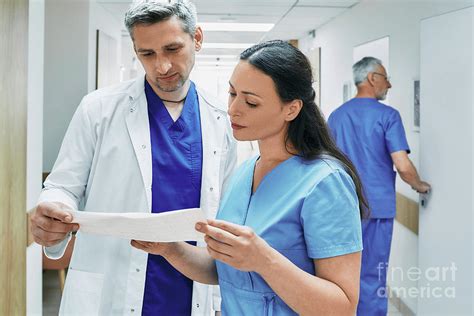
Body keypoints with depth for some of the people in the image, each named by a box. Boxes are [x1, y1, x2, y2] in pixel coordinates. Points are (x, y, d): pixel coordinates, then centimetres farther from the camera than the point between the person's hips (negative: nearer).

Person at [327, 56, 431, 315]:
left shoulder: (336, 115, 6)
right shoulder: (387, 115, -9)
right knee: (371, 277, 4)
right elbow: (403, 167, -15)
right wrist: (420, 186, 4)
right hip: (376, 206, -5)